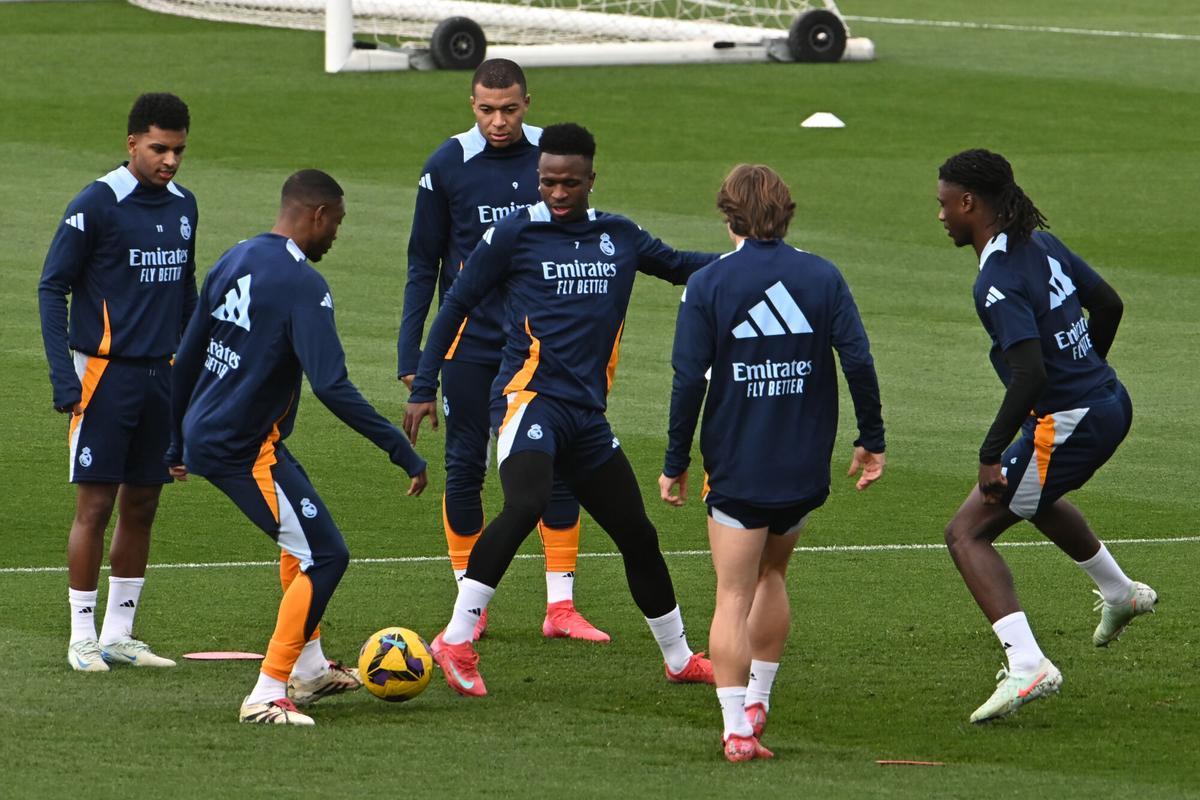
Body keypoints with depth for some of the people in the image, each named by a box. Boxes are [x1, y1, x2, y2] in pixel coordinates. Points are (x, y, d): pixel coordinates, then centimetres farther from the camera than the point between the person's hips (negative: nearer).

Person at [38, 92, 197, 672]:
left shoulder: (183, 206, 9)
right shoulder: (96, 205, -10)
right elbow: (51, 288, -8)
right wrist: (63, 377, -15)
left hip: (162, 377, 6)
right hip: (105, 373, -6)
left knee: (142, 506, 8)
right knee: (95, 505, -5)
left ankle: (119, 635, 16)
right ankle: (82, 638, 2)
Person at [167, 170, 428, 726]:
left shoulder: (234, 261, 9)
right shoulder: (303, 286, -18)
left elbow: (186, 358, 17)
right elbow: (333, 388, -25)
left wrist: (178, 444, 28)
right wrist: (404, 454, -22)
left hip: (204, 435, 9)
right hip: (244, 448, -9)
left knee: (303, 536, 26)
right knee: (325, 557, -5)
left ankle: (309, 669, 35)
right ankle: (268, 694, -8)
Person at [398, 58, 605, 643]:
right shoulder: (446, 166, -4)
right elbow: (423, 265, 3)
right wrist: (410, 354, -2)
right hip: (471, 345, -1)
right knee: (465, 468, 2)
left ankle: (561, 606, 4)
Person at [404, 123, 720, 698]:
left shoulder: (619, 237, 13)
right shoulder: (515, 234, -1)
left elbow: (677, 265, 30)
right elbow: (457, 304, 4)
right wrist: (423, 388, 1)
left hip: (587, 413, 6)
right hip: (528, 397, -6)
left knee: (638, 535, 11)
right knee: (526, 504, -31)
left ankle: (679, 659, 29)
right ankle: (456, 640, -28)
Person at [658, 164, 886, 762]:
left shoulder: (706, 285, -5)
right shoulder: (822, 277, 1)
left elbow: (689, 381, -9)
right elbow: (858, 361, -5)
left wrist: (676, 462, -2)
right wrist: (871, 440, 6)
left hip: (736, 465, -3)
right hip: (806, 466, 3)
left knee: (733, 595, 0)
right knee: (772, 571, 25)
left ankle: (737, 727, -7)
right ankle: (758, 698, 26)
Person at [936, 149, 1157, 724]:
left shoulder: (998, 281, -22)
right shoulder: (1041, 245, 5)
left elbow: (1031, 373, -30)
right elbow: (1108, 305, 17)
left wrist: (991, 455, -25)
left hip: (1065, 423, -10)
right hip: (1110, 403, 10)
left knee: (967, 533, -7)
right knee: (1035, 497, 38)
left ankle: (1027, 665, -19)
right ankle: (1120, 594, 56)